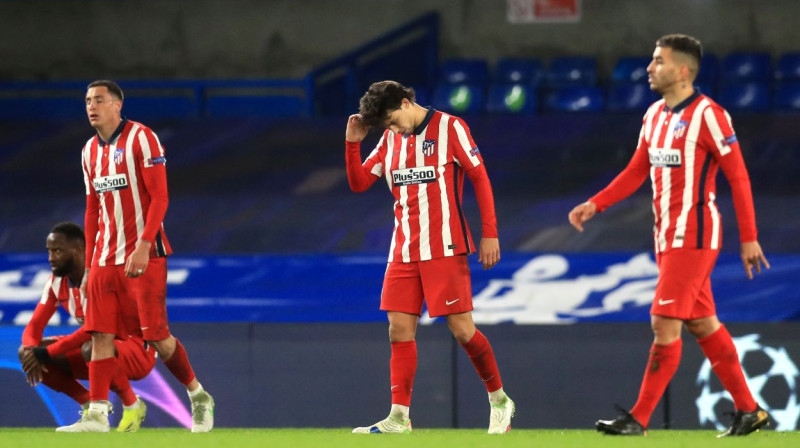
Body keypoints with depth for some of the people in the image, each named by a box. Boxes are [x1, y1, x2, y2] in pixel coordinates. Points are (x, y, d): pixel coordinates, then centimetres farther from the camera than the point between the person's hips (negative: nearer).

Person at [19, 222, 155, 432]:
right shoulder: (56, 283, 0)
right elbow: (34, 327, -1)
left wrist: (46, 353, -34)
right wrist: (32, 351, -26)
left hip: (139, 352, -8)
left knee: (92, 349, -42)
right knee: (27, 353, -8)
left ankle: (133, 405, -15)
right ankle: (91, 406, 1)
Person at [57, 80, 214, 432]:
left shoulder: (141, 138, -8)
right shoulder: (91, 151, 14)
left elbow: (159, 197, -13)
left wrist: (143, 247, -23)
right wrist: (89, 266, 15)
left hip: (144, 255, -6)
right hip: (105, 257, 6)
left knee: (156, 335, -8)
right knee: (100, 334, -5)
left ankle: (199, 397, 10)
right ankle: (97, 414, -7)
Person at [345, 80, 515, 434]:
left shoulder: (449, 128, -5)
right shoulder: (391, 139, 10)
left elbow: (480, 177, -4)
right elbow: (358, 183, 11)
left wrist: (490, 234, -8)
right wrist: (352, 142, -4)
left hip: (444, 249, -5)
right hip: (404, 251, 5)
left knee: (462, 328, -6)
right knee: (399, 329, -4)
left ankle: (499, 399, 12)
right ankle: (399, 417, -3)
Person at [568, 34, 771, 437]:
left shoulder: (707, 115, -13)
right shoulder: (655, 115, 11)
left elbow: (738, 176, -12)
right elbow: (637, 171, 18)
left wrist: (748, 237, -13)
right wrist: (595, 205, 7)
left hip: (693, 236, -9)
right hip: (667, 235, 9)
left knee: (665, 323, -10)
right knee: (702, 324, 11)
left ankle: (639, 418, -10)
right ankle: (748, 411, 18)